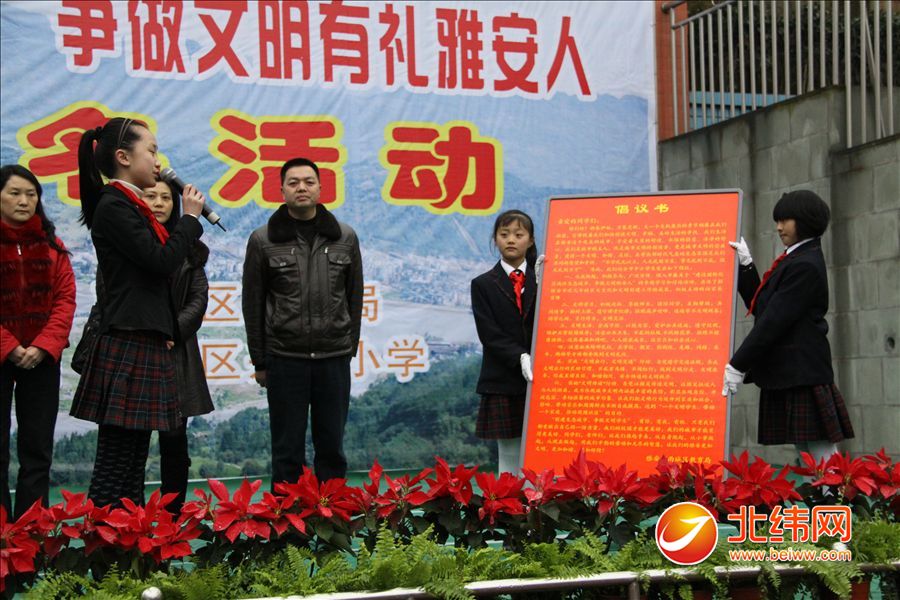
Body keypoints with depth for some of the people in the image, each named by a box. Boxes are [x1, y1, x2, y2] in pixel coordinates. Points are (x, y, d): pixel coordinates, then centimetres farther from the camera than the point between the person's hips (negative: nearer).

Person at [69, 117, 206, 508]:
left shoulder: (129, 206, 20)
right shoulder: (114, 206, -9)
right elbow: (162, 261, -15)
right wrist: (190, 218, -3)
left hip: (143, 344, 10)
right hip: (129, 347, -10)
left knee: (132, 467, 9)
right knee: (115, 472, -10)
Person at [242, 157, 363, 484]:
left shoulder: (345, 237, 6)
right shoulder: (263, 240, 0)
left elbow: (354, 298, 11)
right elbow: (253, 304, 3)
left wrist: (350, 348, 8)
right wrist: (259, 361, 2)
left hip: (334, 359, 2)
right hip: (284, 359, -2)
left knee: (332, 449, 9)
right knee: (288, 451, 5)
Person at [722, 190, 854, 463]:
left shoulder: (805, 266, -14)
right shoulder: (795, 260, 17)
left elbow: (774, 320, -18)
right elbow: (760, 306, 17)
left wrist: (738, 365, -17)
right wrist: (745, 265, 11)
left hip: (802, 376, -10)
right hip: (789, 376, 10)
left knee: (822, 455, -8)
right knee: (809, 458, 10)